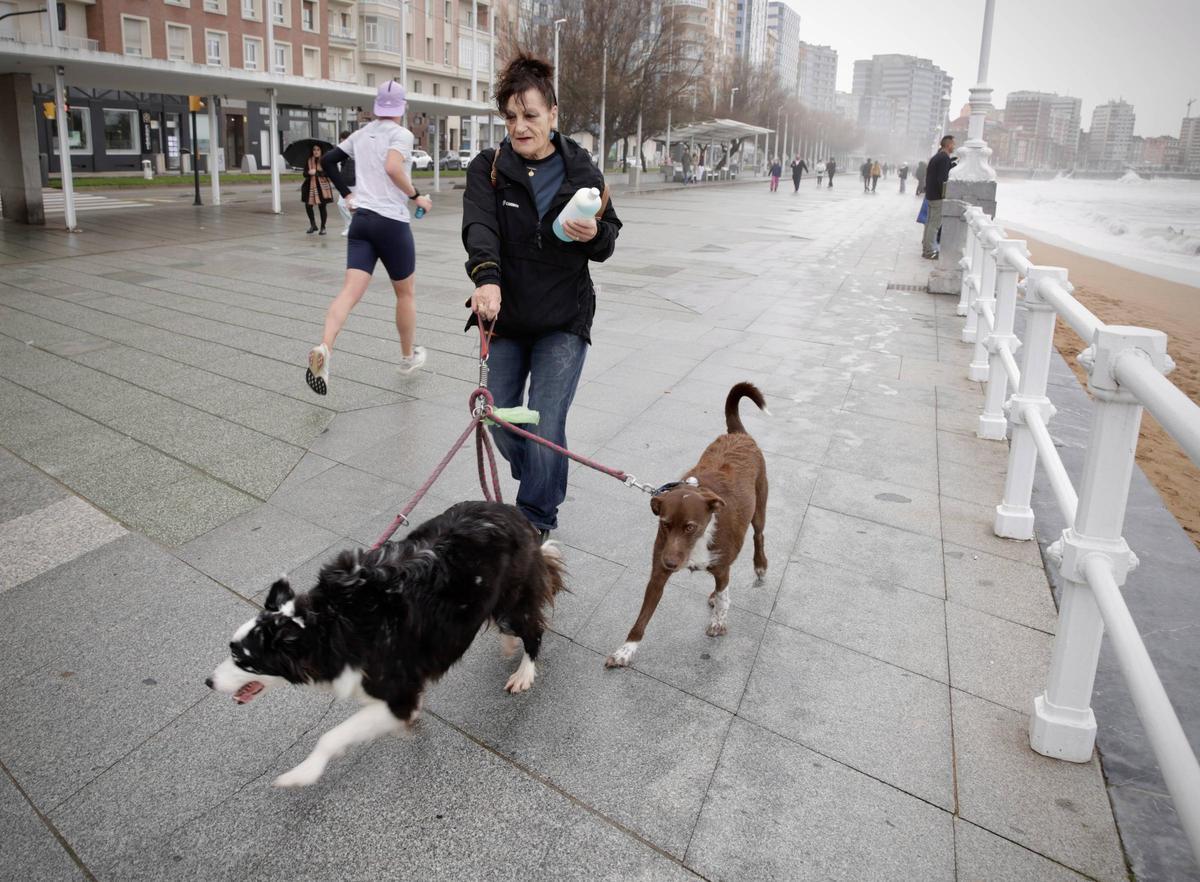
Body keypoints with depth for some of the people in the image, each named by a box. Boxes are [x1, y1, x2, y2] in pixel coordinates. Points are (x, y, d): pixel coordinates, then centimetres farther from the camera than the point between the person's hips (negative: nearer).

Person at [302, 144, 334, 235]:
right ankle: (313, 225, 20)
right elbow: (305, 174, 3)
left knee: (322, 206, 1)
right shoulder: (308, 161, 4)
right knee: (308, 205, -1)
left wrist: (316, 172, -22)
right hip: (310, 185, 3)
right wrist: (309, 173, -19)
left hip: (322, 185, -3)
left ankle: (323, 227, 17)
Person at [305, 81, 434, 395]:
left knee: (351, 290, -5)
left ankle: (324, 348, -29)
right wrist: (416, 196, -11)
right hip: (392, 222, -5)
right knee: (405, 292, 14)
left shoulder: (362, 134, 14)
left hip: (360, 219, 5)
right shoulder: (401, 134, -6)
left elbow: (327, 160, 17)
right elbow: (393, 168, -24)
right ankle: (408, 357, 27)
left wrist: (347, 195, 21)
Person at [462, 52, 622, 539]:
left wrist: (594, 234, -20)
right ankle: (540, 485, 39)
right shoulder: (488, 168, -3)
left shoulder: (582, 169, 0)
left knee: (545, 425, -8)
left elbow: (608, 243, 5)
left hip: (563, 320, -2)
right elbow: (479, 227, -21)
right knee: (500, 419, 10)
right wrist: (487, 278, -40)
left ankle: (537, 521, 11)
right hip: (504, 316, 2)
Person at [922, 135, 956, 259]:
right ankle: (929, 251, -5)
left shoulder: (937, 156, 15)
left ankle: (926, 247, 21)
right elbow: (942, 179, -21)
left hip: (931, 194, 10)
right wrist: (944, 194, -17)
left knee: (930, 222, 14)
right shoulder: (945, 158, -15)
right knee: (935, 223, -7)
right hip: (938, 196, -10)